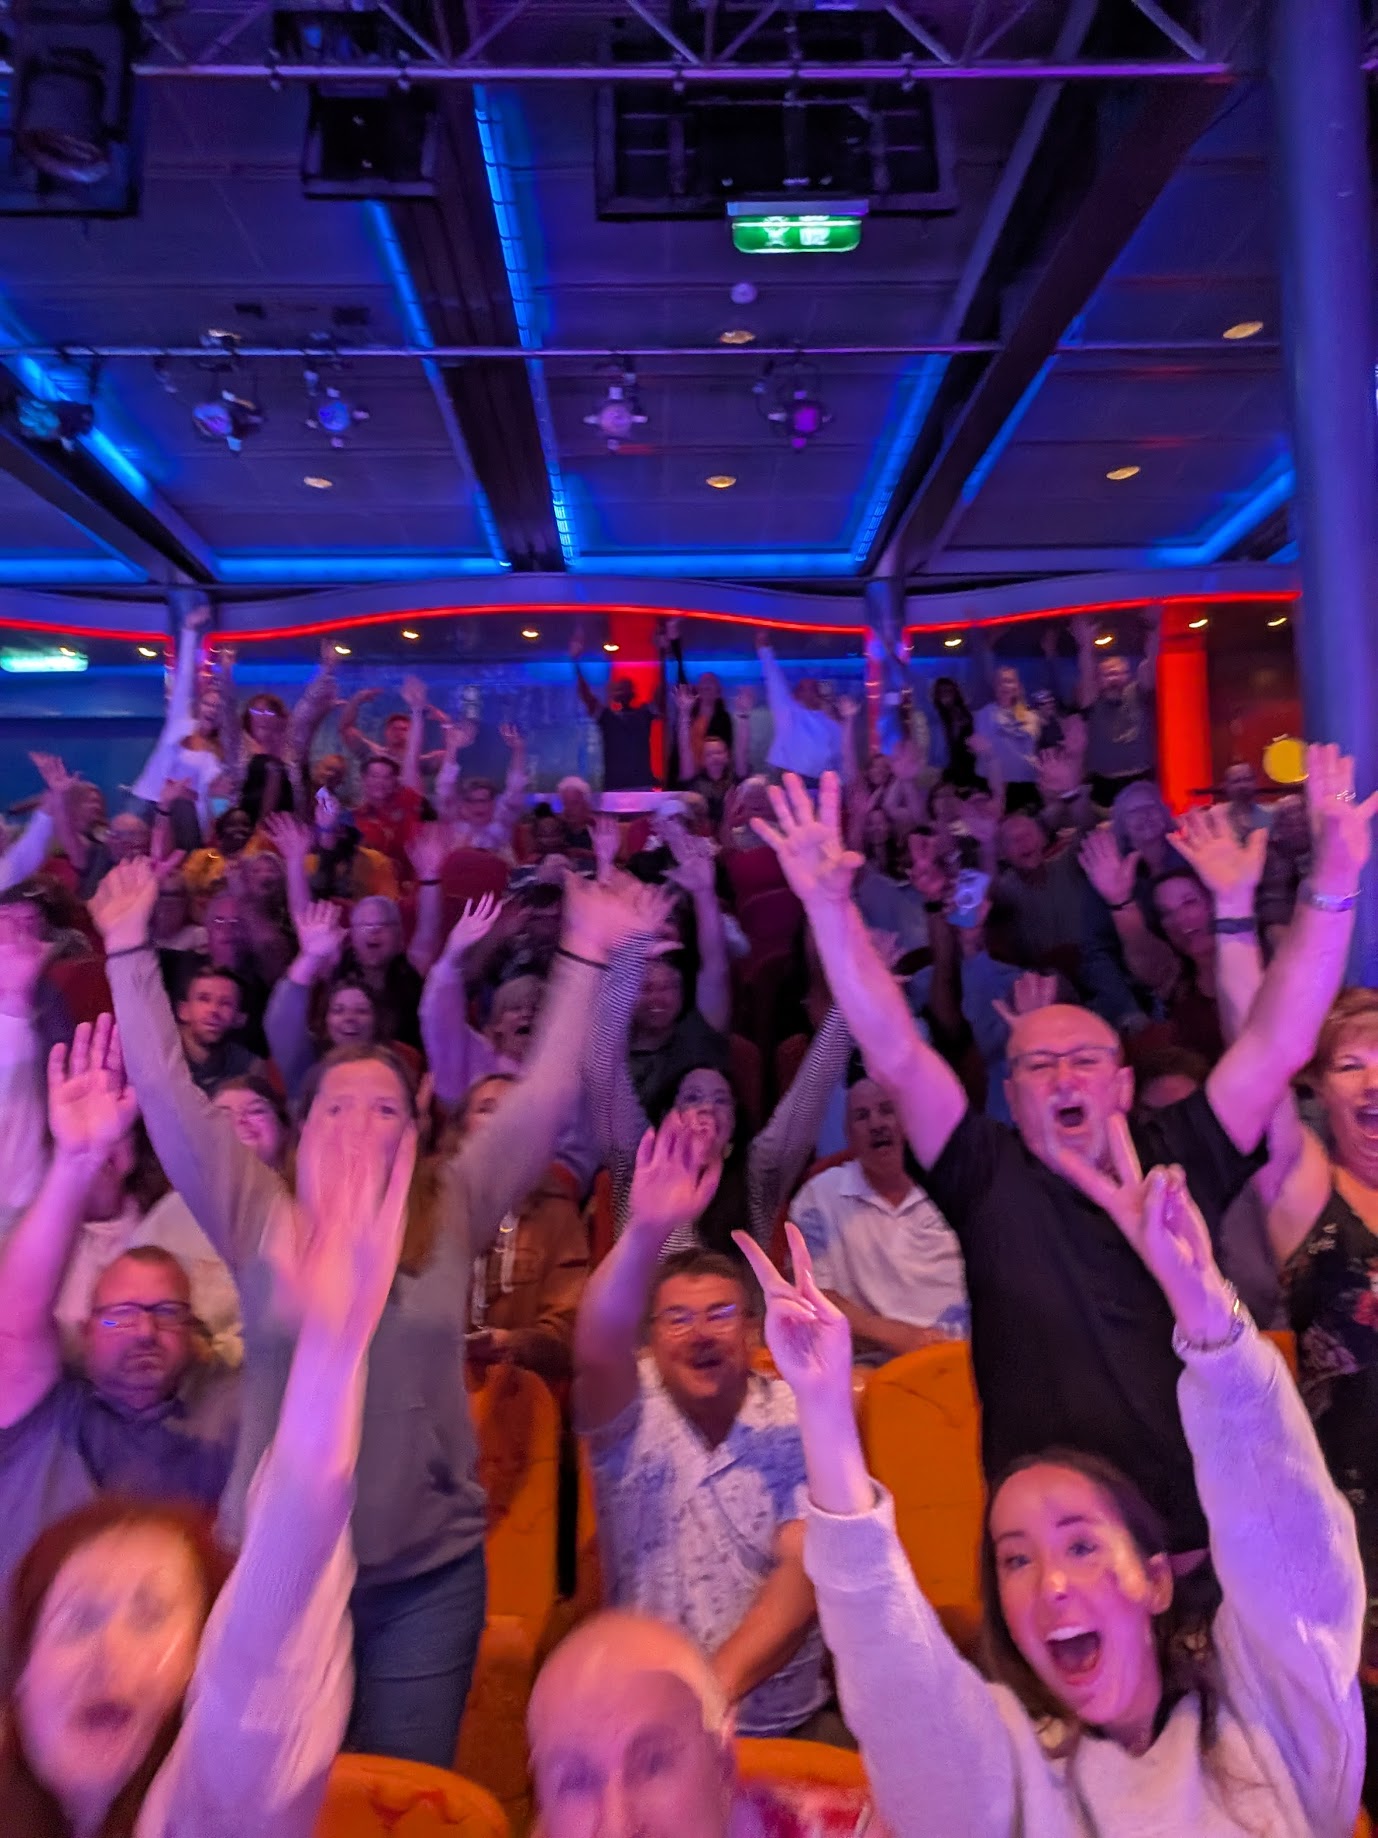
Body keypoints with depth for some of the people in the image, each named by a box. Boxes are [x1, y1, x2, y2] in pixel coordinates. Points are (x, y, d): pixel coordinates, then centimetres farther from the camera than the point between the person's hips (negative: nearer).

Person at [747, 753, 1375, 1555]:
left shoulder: (1179, 1160, 1)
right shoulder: (989, 1177, -4)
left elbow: (1280, 1043, -6)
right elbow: (897, 1055, -14)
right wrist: (831, 905, -23)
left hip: (1203, 1530, 2)